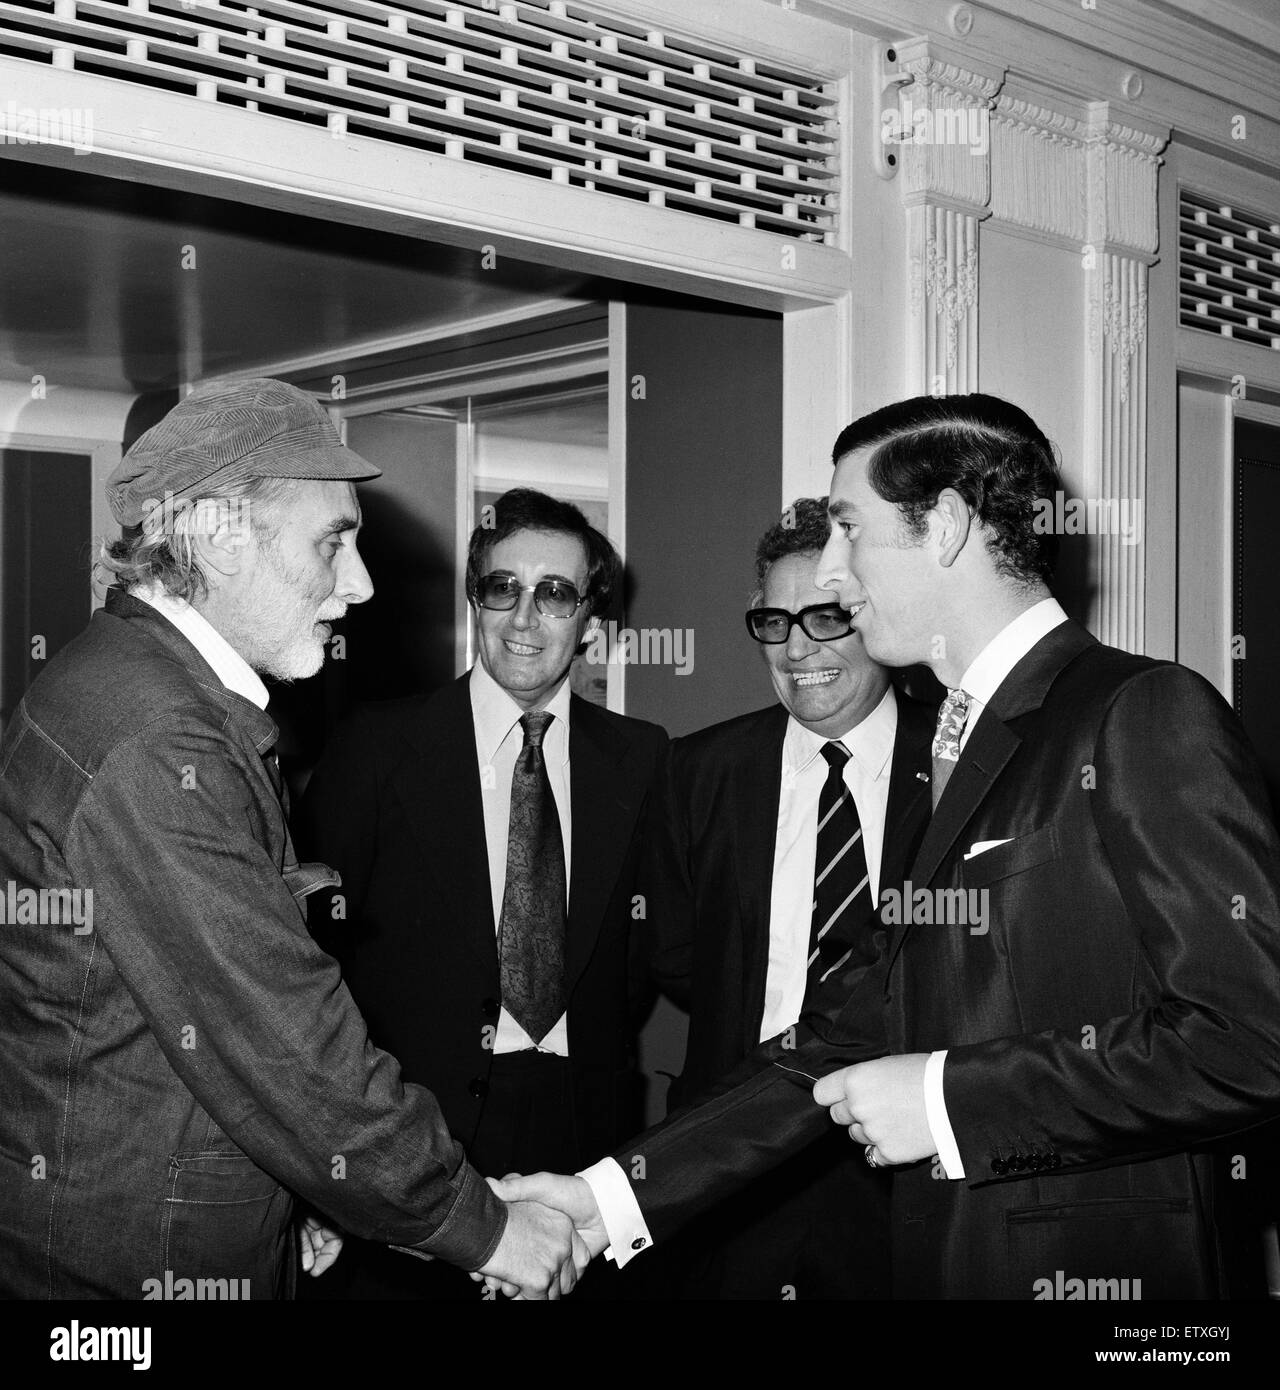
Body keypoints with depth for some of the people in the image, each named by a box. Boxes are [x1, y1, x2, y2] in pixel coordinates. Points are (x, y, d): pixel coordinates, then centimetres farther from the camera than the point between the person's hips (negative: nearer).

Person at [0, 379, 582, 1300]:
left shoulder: (187, 705, 8)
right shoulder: (150, 743, -25)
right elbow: (285, 1049, -25)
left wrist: (299, 1196, 7)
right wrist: (482, 1227, -15)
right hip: (129, 1266, -9)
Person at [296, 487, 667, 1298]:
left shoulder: (639, 759, 4)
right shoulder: (378, 747, -3)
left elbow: (644, 951, 8)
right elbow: (312, 941, -3)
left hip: (583, 1133, 2)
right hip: (411, 1128, -2)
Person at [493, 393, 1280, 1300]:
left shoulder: (1147, 715, -13)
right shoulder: (955, 752, 10)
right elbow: (862, 1031, 8)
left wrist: (947, 1097, -16)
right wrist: (615, 1195, 3)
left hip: (1097, 1262, -6)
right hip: (942, 1259, 7)